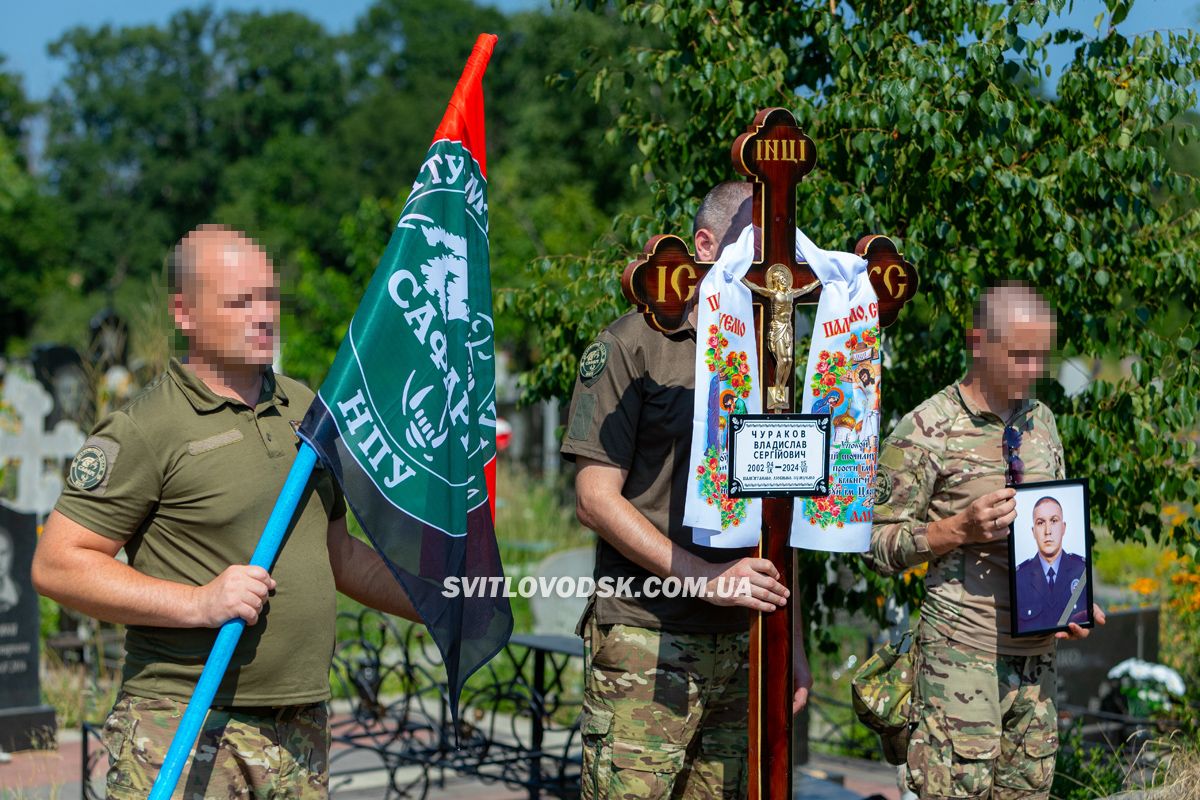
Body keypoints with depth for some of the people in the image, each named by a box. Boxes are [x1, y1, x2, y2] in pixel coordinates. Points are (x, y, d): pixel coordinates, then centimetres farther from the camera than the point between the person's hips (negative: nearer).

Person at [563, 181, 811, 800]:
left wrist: (793, 648, 14)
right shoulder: (634, 344, -3)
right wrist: (706, 576, -17)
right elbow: (595, 498, -9)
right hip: (647, 648, -5)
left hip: (744, 649, 6)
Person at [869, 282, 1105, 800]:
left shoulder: (1042, 422, 12)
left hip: (1038, 650, 6)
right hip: (964, 653, -6)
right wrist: (959, 530, -21)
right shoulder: (926, 431, -8)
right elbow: (879, 544, -7)